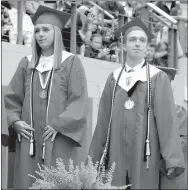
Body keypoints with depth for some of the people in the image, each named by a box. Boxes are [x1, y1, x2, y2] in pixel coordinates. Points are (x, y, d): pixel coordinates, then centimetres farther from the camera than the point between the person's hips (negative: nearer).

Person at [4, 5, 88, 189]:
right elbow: (12, 98, 14)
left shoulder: (71, 62, 1)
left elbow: (79, 101, -6)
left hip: (60, 140, -3)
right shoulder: (26, 63, 13)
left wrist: (58, 125, -14)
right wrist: (15, 121, -3)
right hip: (30, 141, 4)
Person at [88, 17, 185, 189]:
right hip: (117, 155, 3)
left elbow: (167, 119, -7)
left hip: (145, 156, -3)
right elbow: (103, 120, 12)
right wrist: (96, 156, 10)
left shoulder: (158, 78, 0)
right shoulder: (114, 79, 10)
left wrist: (173, 160, -14)